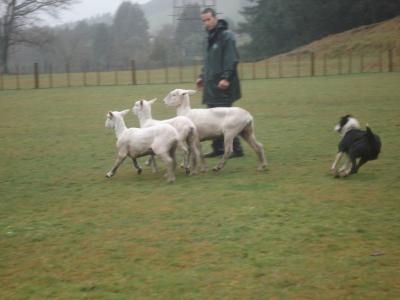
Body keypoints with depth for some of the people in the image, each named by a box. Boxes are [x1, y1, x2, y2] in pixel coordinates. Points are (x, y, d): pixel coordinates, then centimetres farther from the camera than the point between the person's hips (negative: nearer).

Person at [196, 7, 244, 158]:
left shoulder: (226, 35, -9)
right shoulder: (209, 38, 19)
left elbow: (232, 60, -16)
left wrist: (226, 77, -24)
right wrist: (203, 76, 19)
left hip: (222, 85, -9)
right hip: (211, 86, 9)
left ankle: (236, 149, -2)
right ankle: (218, 148, 16)